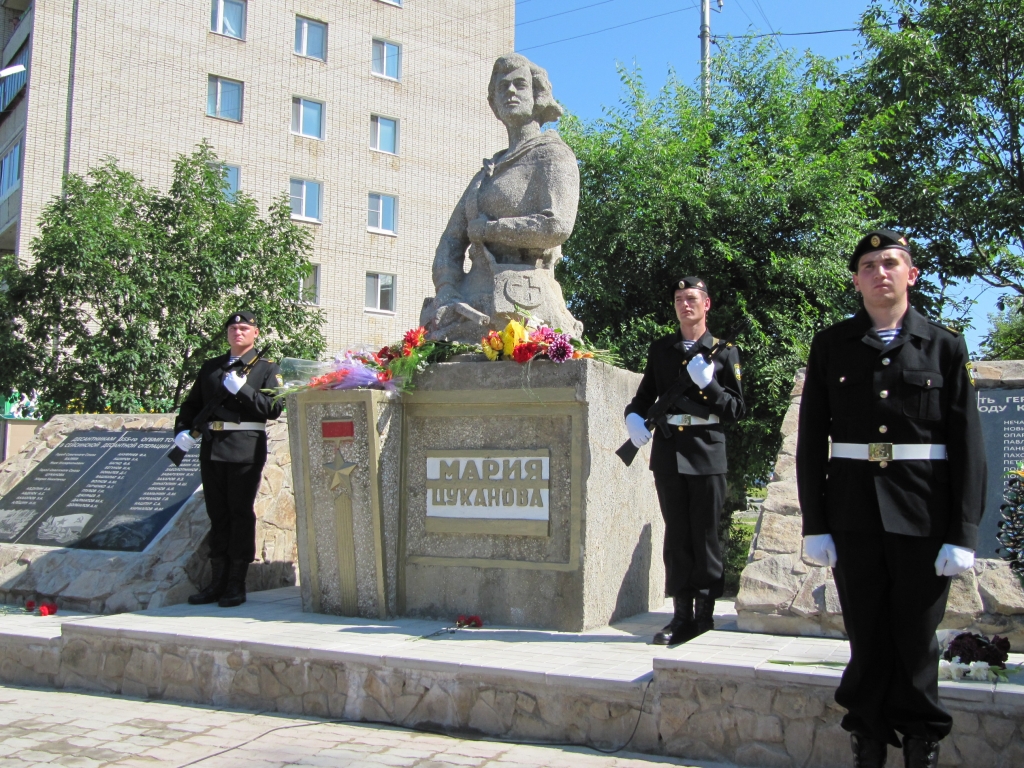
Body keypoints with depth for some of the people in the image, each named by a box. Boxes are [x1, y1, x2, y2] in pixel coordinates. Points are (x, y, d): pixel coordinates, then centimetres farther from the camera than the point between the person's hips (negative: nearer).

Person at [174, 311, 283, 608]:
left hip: (246, 447, -4)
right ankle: (217, 582, 15)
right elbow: (192, 403, 20)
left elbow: (274, 408, -6)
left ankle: (236, 586, 4)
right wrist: (182, 430, 2)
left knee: (241, 514, -2)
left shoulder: (267, 368, 5)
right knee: (217, 514, 8)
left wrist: (242, 389, -16)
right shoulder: (210, 367, 18)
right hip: (211, 447, 5)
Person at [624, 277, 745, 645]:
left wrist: (708, 383, -16)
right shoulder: (660, 349, 13)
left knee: (705, 535, 2)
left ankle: (705, 612, 13)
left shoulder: (724, 352, 4)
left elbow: (735, 410, 0)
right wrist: (634, 417, -5)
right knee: (676, 536, 5)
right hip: (668, 452, 3)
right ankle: (682, 615, 11)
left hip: (707, 452, -3)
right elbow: (645, 395, 16)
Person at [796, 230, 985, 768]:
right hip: (853, 515, 1)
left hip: (923, 515, -1)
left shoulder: (944, 347, 3)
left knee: (916, 635, 7)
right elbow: (811, 438, 4)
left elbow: (967, 445, 0)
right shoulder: (831, 346, 5)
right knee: (866, 635, 9)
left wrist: (963, 533, -6)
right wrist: (814, 523, -1)